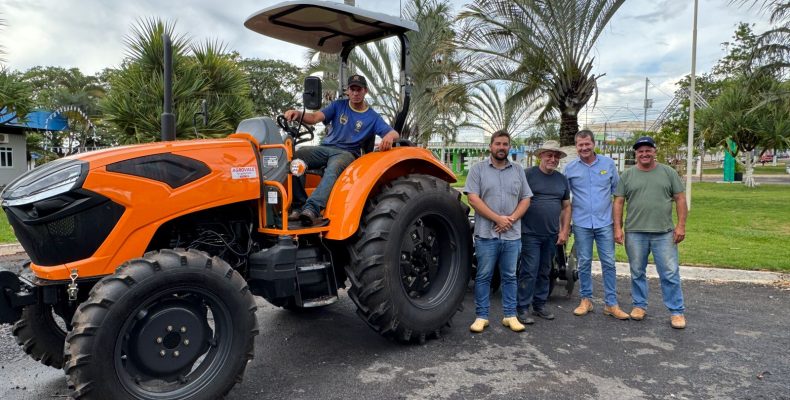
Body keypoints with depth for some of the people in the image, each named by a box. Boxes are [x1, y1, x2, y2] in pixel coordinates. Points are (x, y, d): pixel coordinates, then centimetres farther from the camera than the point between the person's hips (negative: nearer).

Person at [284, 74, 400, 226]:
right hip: (325, 148, 3)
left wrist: (388, 137, -28)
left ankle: (311, 209, -56)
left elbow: (394, 133, -1)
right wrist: (298, 114, -23)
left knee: (333, 168, -40)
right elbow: (315, 117, 0)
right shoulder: (338, 105, 14)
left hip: (347, 153, -2)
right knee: (296, 156, -28)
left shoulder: (372, 117, 10)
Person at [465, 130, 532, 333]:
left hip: (512, 235, 3)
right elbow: (473, 198, -9)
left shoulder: (518, 171, 11)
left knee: (509, 277, 11)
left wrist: (511, 219, -8)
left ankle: (510, 315, 22)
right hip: (486, 234, -3)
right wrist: (497, 218, -15)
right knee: (483, 277, 4)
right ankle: (481, 316, 13)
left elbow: (525, 199, 9)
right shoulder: (478, 169, 0)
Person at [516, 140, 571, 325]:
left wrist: (564, 231, 7)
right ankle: (523, 308, 4)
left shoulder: (562, 179, 12)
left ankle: (540, 305, 25)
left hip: (552, 235, 6)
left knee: (544, 272, 14)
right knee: (529, 272, -5)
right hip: (530, 234, -5)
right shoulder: (528, 174, -6)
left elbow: (566, 207, 15)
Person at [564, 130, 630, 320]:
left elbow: (617, 191, 9)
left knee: (609, 263, 3)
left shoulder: (608, 163, 2)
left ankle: (611, 304, 11)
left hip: (605, 222, 0)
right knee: (584, 263, 7)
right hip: (582, 224, 0)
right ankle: (586, 300, 21)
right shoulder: (570, 168, 2)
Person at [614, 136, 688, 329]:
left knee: (670, 274, 1)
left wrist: (681, 225, -4)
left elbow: (680, 199, 4)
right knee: (637, 273, 11)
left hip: (664, 234, -1)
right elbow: (618, 202, 4)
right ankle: (639, 305, 25)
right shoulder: (627, 175, 5)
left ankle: (676, 311, 12)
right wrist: (618, 228, -3)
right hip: (634, 233, 1)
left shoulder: (668, 172, 5)